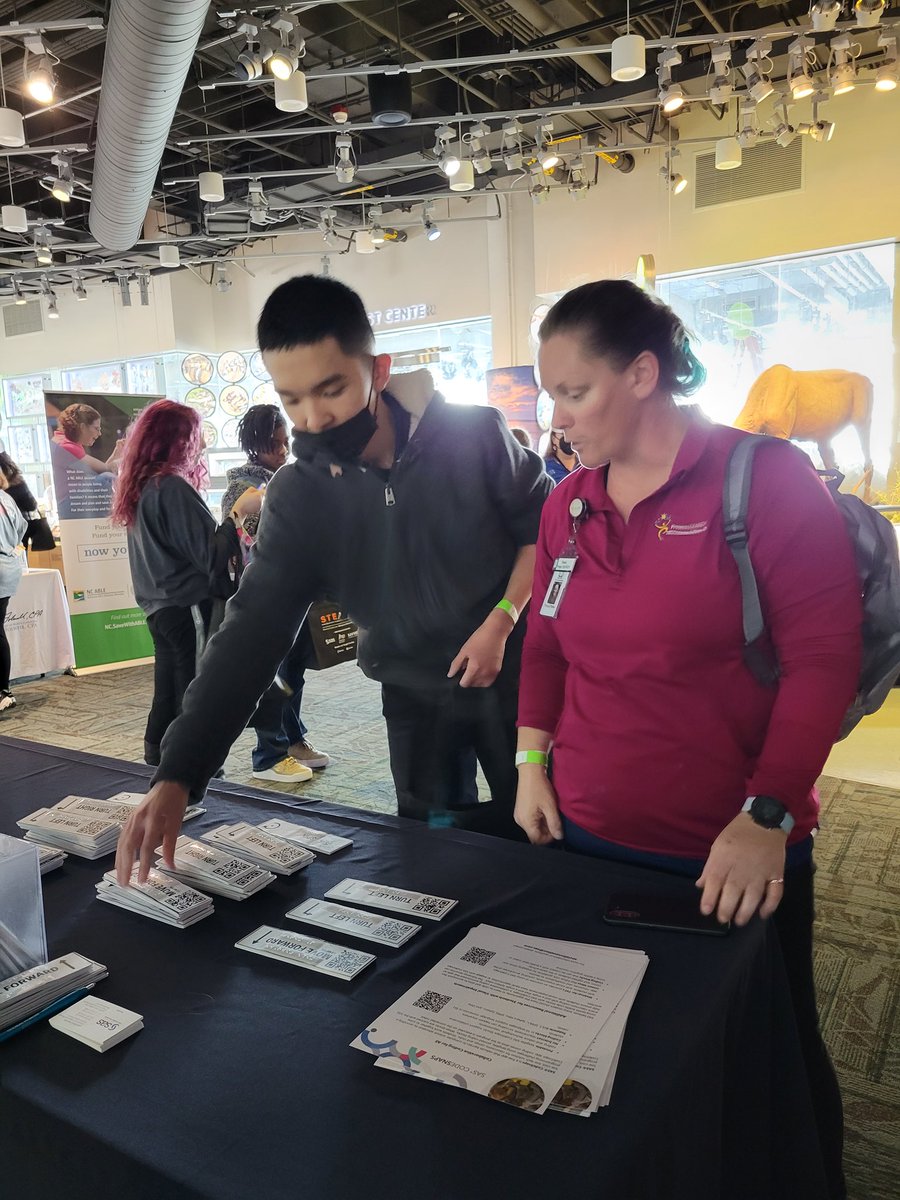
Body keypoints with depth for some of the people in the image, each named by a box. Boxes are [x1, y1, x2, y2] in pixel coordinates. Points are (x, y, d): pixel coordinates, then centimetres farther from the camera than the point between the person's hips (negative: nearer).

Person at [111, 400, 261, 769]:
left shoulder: (144, 487, 12)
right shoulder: (172, 487, -16)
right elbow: (210, 557, -18)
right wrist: (239, 513, -12)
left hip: (163, 610, 9)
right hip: (191, 611, -9)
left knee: (169, 702, 15)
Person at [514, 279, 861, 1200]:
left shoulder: (766, 479, -12)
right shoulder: (566, 504, 4)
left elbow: (823, 657, -14)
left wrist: (767, 816, -19)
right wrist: (533, 761, 5)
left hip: (734, 856, -4)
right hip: (588, 837, 5)